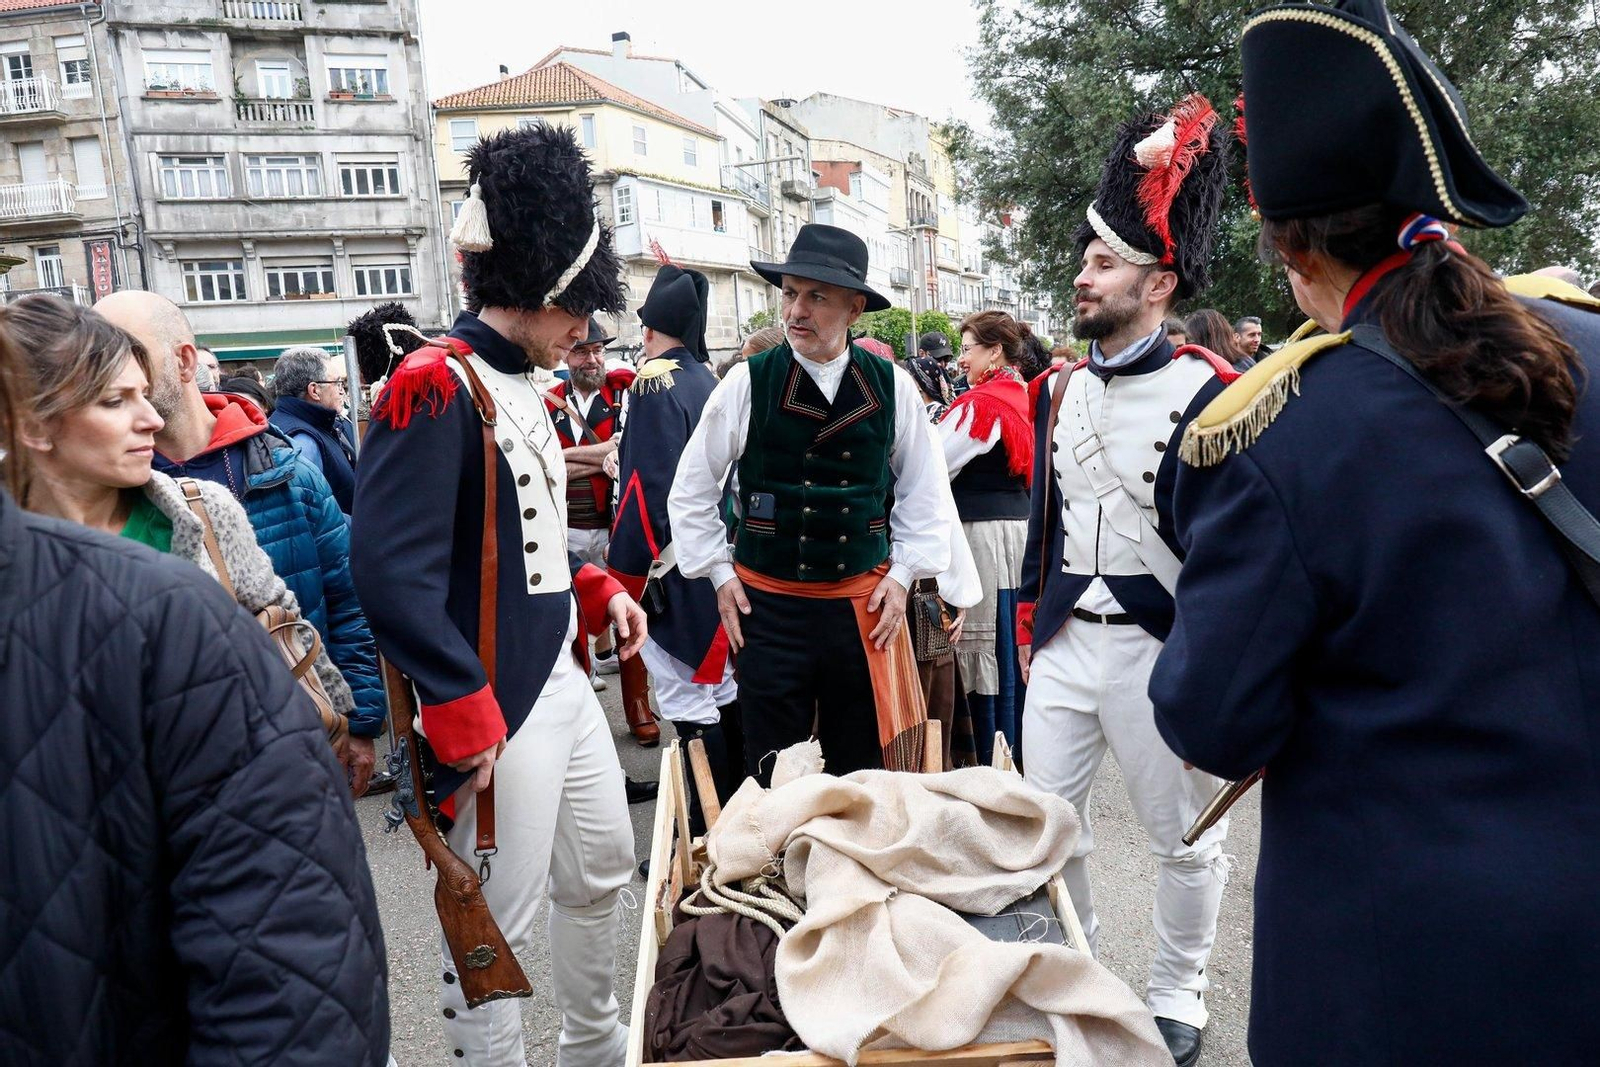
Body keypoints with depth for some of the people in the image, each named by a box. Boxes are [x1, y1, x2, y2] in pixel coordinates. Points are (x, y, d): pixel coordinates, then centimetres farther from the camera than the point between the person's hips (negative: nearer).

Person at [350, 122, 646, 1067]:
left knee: (605, 867, 23)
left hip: (565, 680, 10)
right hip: (501, 709, -10)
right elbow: (391, 571, -26)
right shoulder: (437, 388, -18)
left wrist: (598, 590, 7)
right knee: (496, 925, 4)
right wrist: (463, 721, -24)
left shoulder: (523, 388, 11)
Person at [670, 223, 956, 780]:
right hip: (768, 604, -1)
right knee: (772, 776, 7)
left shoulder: (893, 388, -1)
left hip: (865, 605, 1)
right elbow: (692, 489, 5)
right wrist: (720, 573, 3)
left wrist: (903, 573, 4)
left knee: (865, 769, 12)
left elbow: (925, 489, 11)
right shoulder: (748, 383, -5)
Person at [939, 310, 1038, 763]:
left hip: (984, 533, -8)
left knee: (983, 647, -1)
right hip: (1022, 525, 9)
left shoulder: (979, 404, -13)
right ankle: (1022, 755, 24)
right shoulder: (1025, 397, 12)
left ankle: (993, 762, 6)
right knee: (1015, 646, 14)